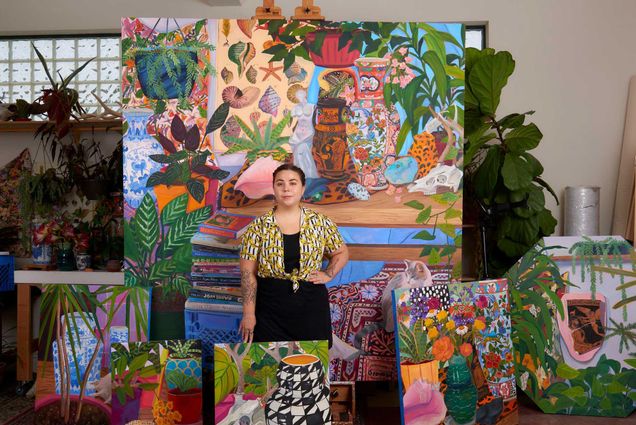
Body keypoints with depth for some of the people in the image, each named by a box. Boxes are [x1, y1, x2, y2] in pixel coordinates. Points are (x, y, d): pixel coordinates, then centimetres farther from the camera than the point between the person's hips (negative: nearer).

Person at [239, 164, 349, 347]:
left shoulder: (320, 222, 1)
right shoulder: (258, 227, -3)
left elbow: (342, 252, 14)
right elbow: (248, 272, -4)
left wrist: (328, 274, -2)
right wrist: (249, 313, -7)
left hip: (312, 306, 2)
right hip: (271, 309, -1)